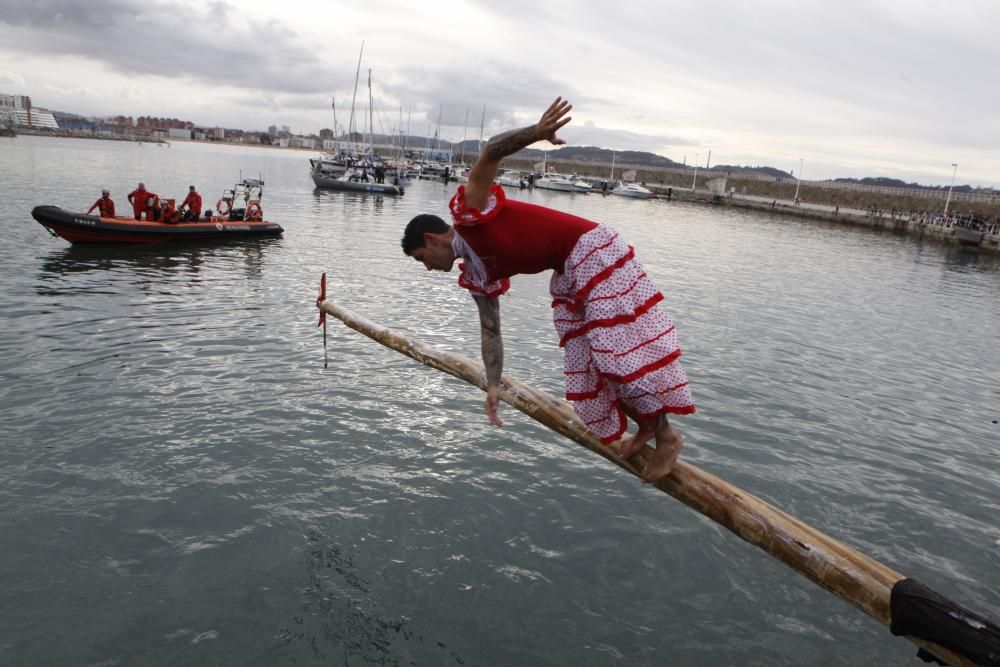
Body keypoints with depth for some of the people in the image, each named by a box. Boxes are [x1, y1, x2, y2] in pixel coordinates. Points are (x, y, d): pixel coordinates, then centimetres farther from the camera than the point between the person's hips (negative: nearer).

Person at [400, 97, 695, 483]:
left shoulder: (466, 211, -11)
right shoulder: (476, 276, 10)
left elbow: (490, 153, -24)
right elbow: (490, 331, 13)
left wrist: (535, 133, -39)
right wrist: (493, 386, 11)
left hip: (592, 252, -9)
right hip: (568, 276, 9)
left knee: (622, 348, -11)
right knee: (583, 363, 7)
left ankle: (666, 434, 1)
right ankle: (646, 427, 20)